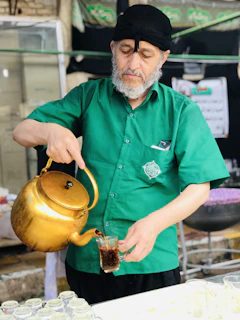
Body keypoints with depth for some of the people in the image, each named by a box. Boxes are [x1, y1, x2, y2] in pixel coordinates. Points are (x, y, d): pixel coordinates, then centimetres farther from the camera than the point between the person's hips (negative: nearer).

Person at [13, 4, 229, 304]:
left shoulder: (182, 111, -4)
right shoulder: (89, 96, 2)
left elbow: (199, 188, -9)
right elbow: (21, 131, 2)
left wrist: (154, 223, -27)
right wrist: (50, 131, -22)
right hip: (85, 259, 2)